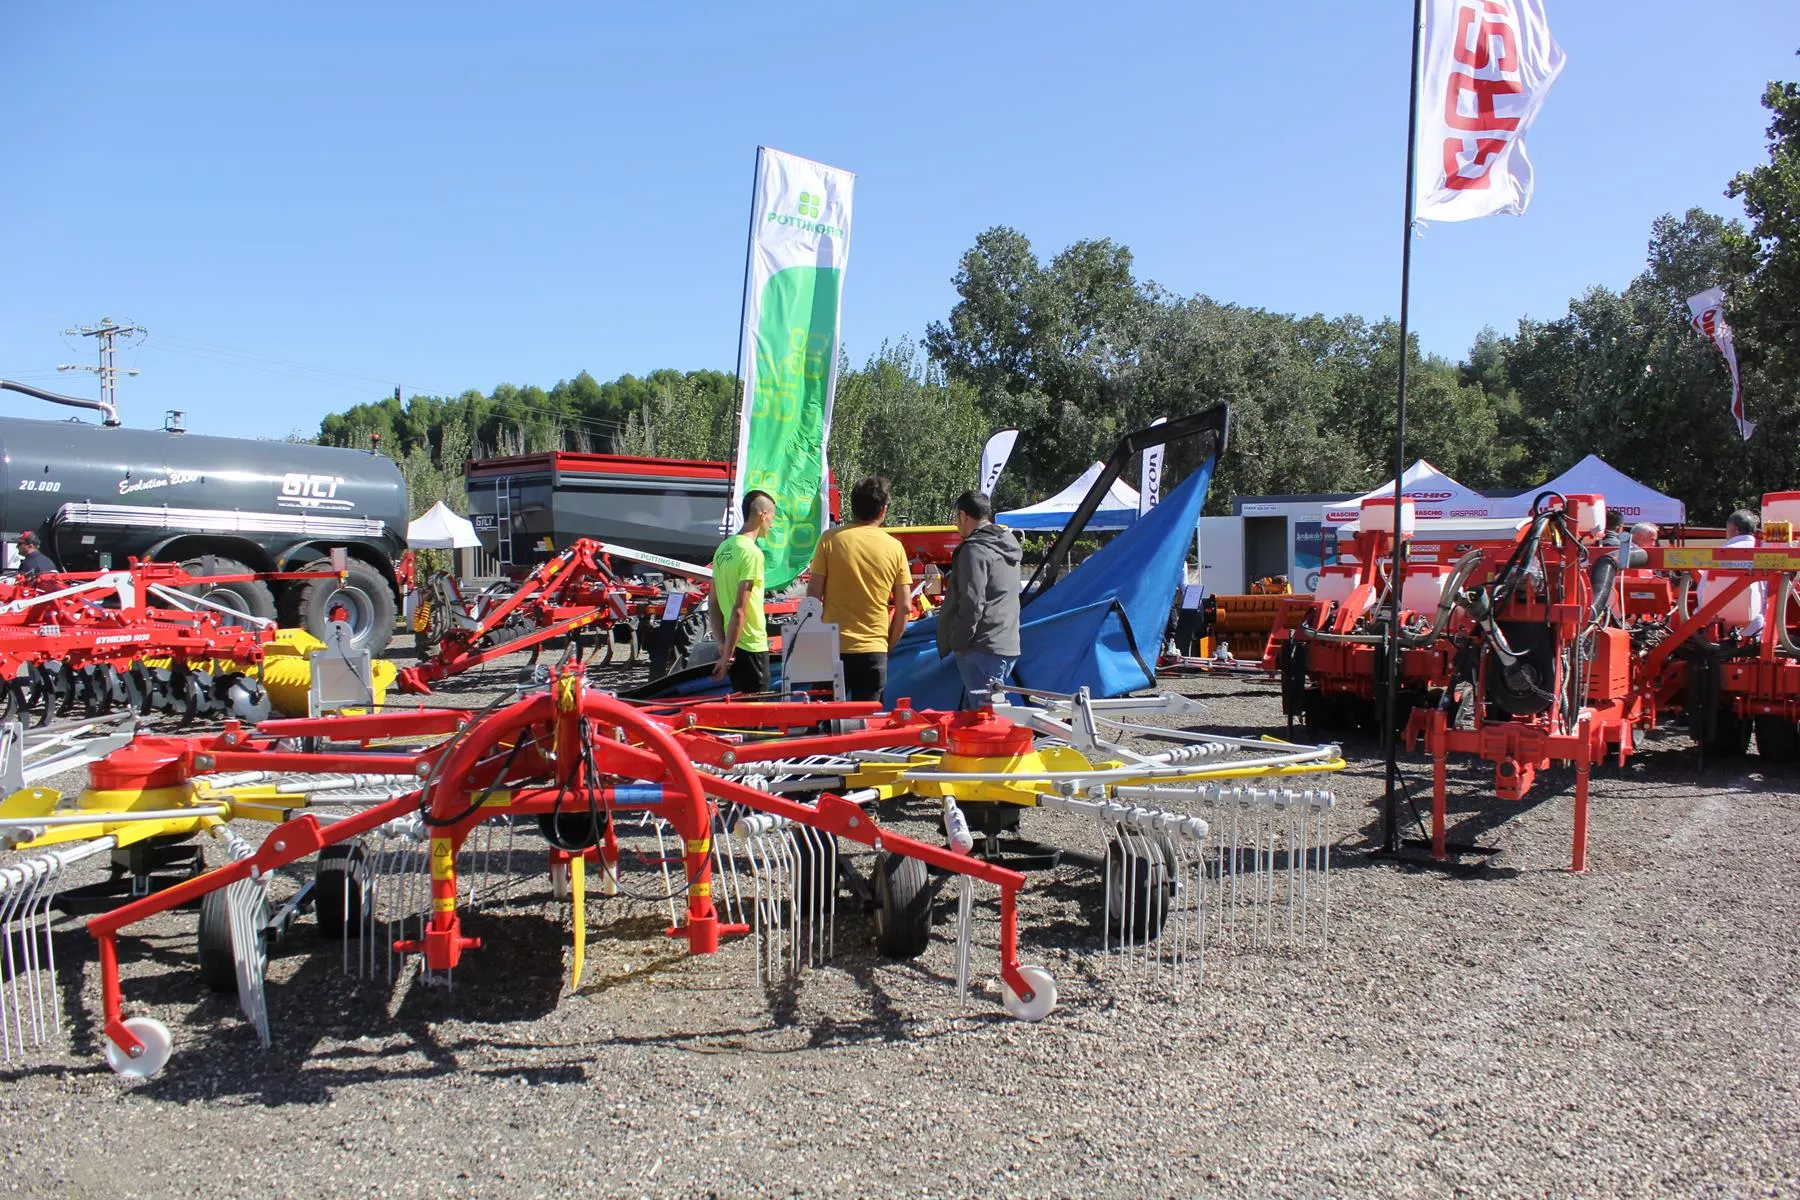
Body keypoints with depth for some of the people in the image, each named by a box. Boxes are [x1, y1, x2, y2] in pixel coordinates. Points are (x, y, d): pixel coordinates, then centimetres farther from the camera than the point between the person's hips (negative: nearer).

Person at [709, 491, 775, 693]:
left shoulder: (724, 548, 9)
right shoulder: (752, 552, -16)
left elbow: (713, 606, 9)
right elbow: (740, 610, -20)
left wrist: (722, 645, 5)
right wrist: (727, 655, -17)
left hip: (733, 645, 8)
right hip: (751, 646, -8)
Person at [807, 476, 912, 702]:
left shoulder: (830, 540, -4)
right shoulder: (894, 547, 0)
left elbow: (813, 594, -4)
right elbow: (904, 606, 2)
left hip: (833, 647, -1)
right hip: (874, 649, 1)